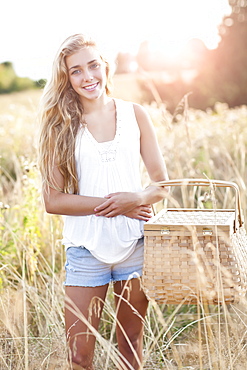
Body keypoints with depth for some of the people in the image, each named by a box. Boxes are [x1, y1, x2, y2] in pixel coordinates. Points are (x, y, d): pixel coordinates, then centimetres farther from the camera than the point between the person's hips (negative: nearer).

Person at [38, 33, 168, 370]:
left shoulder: (134, 114, 2)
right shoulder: (60, 126, -2)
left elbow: (162, 182, 4)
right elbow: (53, 200, -7)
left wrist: (137, 198, -18)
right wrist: (109, 205, -17)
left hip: (135, 245, 1)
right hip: (86, 250, -1)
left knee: (131, 343, 15)